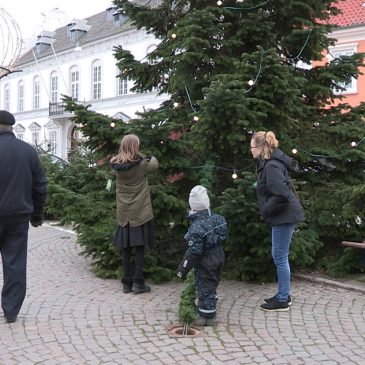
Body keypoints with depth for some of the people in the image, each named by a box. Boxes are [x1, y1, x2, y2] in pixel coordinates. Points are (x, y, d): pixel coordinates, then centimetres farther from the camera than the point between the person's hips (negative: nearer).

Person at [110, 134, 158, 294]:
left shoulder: (117, 165, -2)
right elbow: (154, 165, 7)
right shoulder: (140, 165, -12)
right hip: (139, 213, -4)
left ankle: (127, 283, 15)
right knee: (139, 247, 3)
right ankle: (138, 283, 5)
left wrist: (143, 158, 20)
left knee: (126, 248, 9)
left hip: (123, 213, 4)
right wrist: (153, 158, 28)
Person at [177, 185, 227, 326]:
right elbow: (223, 237, 10)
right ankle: (209, 311, 35)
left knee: (204, 288, 5)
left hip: (205, 263, -8)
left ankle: (207, 316, 16)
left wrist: (183, 268, -15)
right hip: (219, 256, 8)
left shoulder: (196, 227, -26)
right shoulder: (218, 218, -4)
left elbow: (193, 252, -24)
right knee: (212, 285, 21)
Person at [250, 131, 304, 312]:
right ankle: (284, 295, 28)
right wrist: (268, 210, 12)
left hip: (283, 217, -10)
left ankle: (282, 300, 10)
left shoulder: (271, 166, -20)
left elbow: (282, 195, -28)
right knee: (280, 256, 17)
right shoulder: (269, 163, 12)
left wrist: (266, 210, -15)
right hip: (283, 216, 10)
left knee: (280, 257, -1)